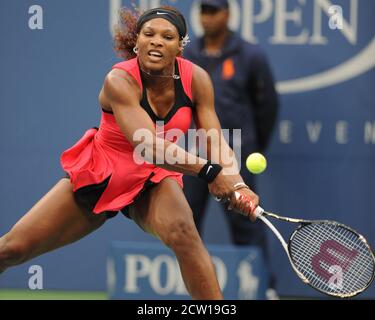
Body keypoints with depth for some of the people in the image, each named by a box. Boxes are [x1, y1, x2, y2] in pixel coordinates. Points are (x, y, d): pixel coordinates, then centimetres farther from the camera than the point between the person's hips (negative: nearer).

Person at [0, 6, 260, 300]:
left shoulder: (196, 79, -14)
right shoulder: (119, 81, -26)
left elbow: (216, 141, -16)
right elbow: (149, 145, -36)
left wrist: (238, 185, -36)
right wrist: (209, 171, -46)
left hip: (154, 182, 1)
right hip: (100, 174, -1)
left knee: (182, 230, -34)